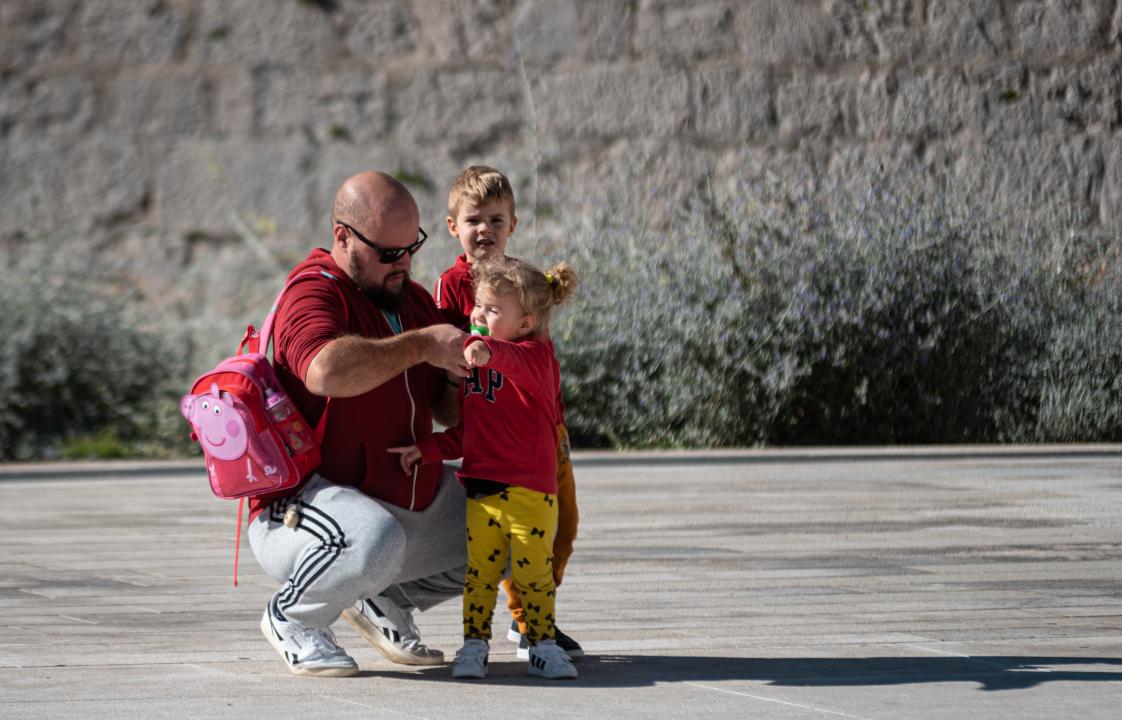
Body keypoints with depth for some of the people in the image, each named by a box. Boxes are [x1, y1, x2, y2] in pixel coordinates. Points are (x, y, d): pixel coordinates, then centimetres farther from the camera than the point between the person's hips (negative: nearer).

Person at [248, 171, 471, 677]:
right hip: (308, 498, -9)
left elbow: (447, 408, 14)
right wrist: (422, 345, -29)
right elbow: (327, 371, -39)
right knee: (377, 541, -40)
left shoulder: (415, 300, 12)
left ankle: (386, 602, 19)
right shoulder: (314, 294, -16)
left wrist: (460, 378, -11)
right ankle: (291, 617, -8)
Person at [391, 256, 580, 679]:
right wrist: (427, 450, 9)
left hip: (531, 495, -5)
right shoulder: (470, 365, 15)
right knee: (479, 572, 3)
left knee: (534, 573, 1)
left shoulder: (536, 357, -7)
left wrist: (486, 350, -56)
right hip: (480, 490, 5)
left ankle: (543, 645, 12)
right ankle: (474, 645, 10)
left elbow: (516, 362, -35)